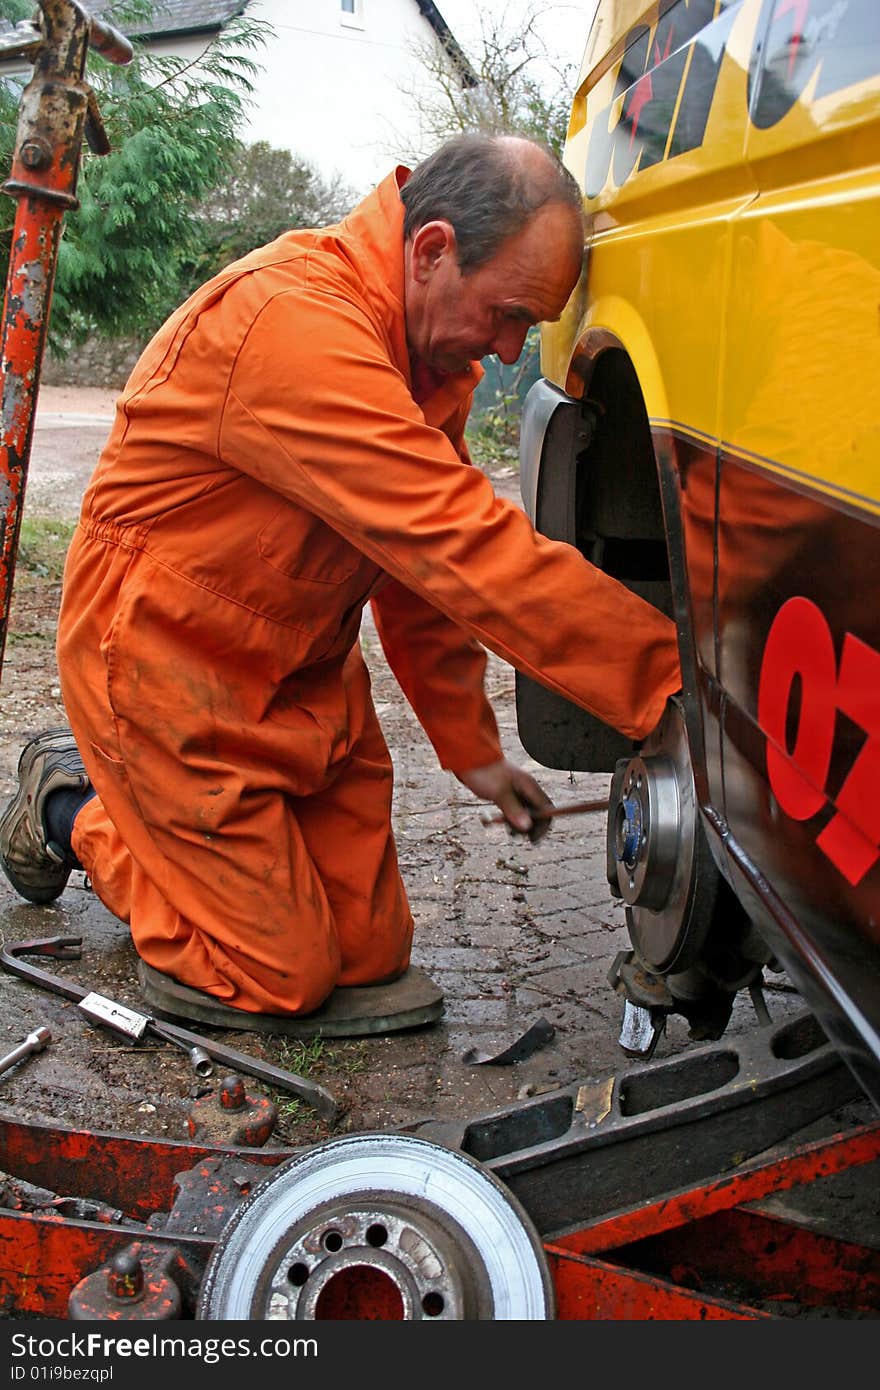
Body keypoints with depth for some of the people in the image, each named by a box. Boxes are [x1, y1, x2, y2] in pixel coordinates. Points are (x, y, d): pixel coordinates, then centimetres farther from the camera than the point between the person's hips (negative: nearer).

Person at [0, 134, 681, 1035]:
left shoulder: (434, 346, 0)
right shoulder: (294, 321, -30)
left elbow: (424, 560, 8)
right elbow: (468, 550, -35)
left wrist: (471, 745, 6)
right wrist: (672, 682, -32)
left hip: (303, 672, 8)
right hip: (167, 656, -8)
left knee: (369, 953, 9)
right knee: (279, 977, -1)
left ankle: (123, 789, 27)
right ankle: (74, 808, 21)